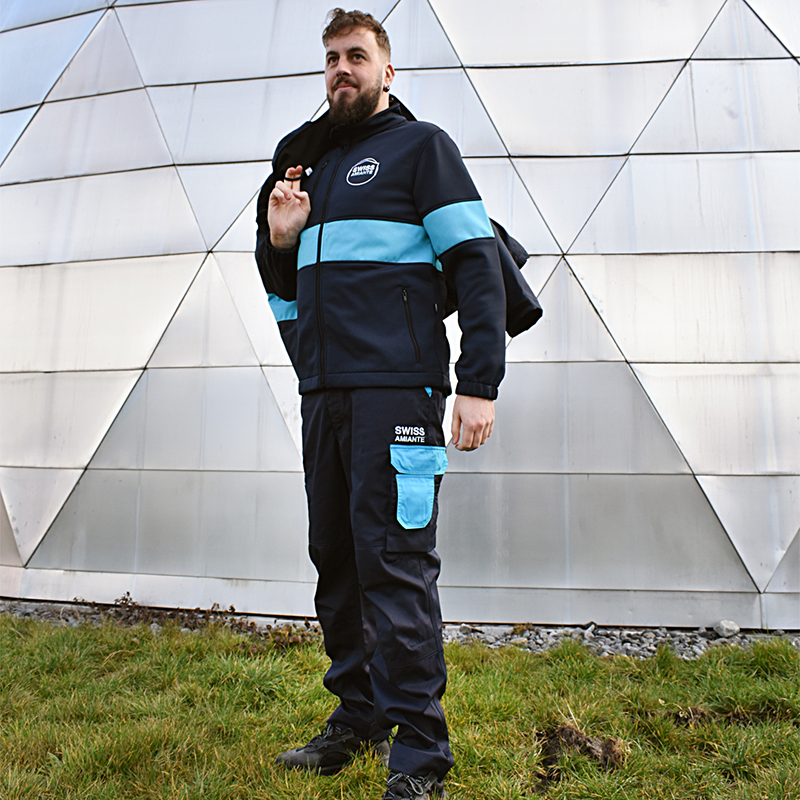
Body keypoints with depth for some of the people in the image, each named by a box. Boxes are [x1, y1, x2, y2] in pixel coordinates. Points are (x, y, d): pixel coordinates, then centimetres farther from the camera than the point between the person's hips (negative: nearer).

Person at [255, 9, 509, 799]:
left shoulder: (419, 145, 5)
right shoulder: (310, 163, 24)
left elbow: (477, 265, -6)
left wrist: (479, 384, -16)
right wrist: (278, 239, 5)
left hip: (395, 391, -7)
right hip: (323, 394, 7)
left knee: (395, 567, -8)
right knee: (335, 561, 10)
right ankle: (358, 717, 26)